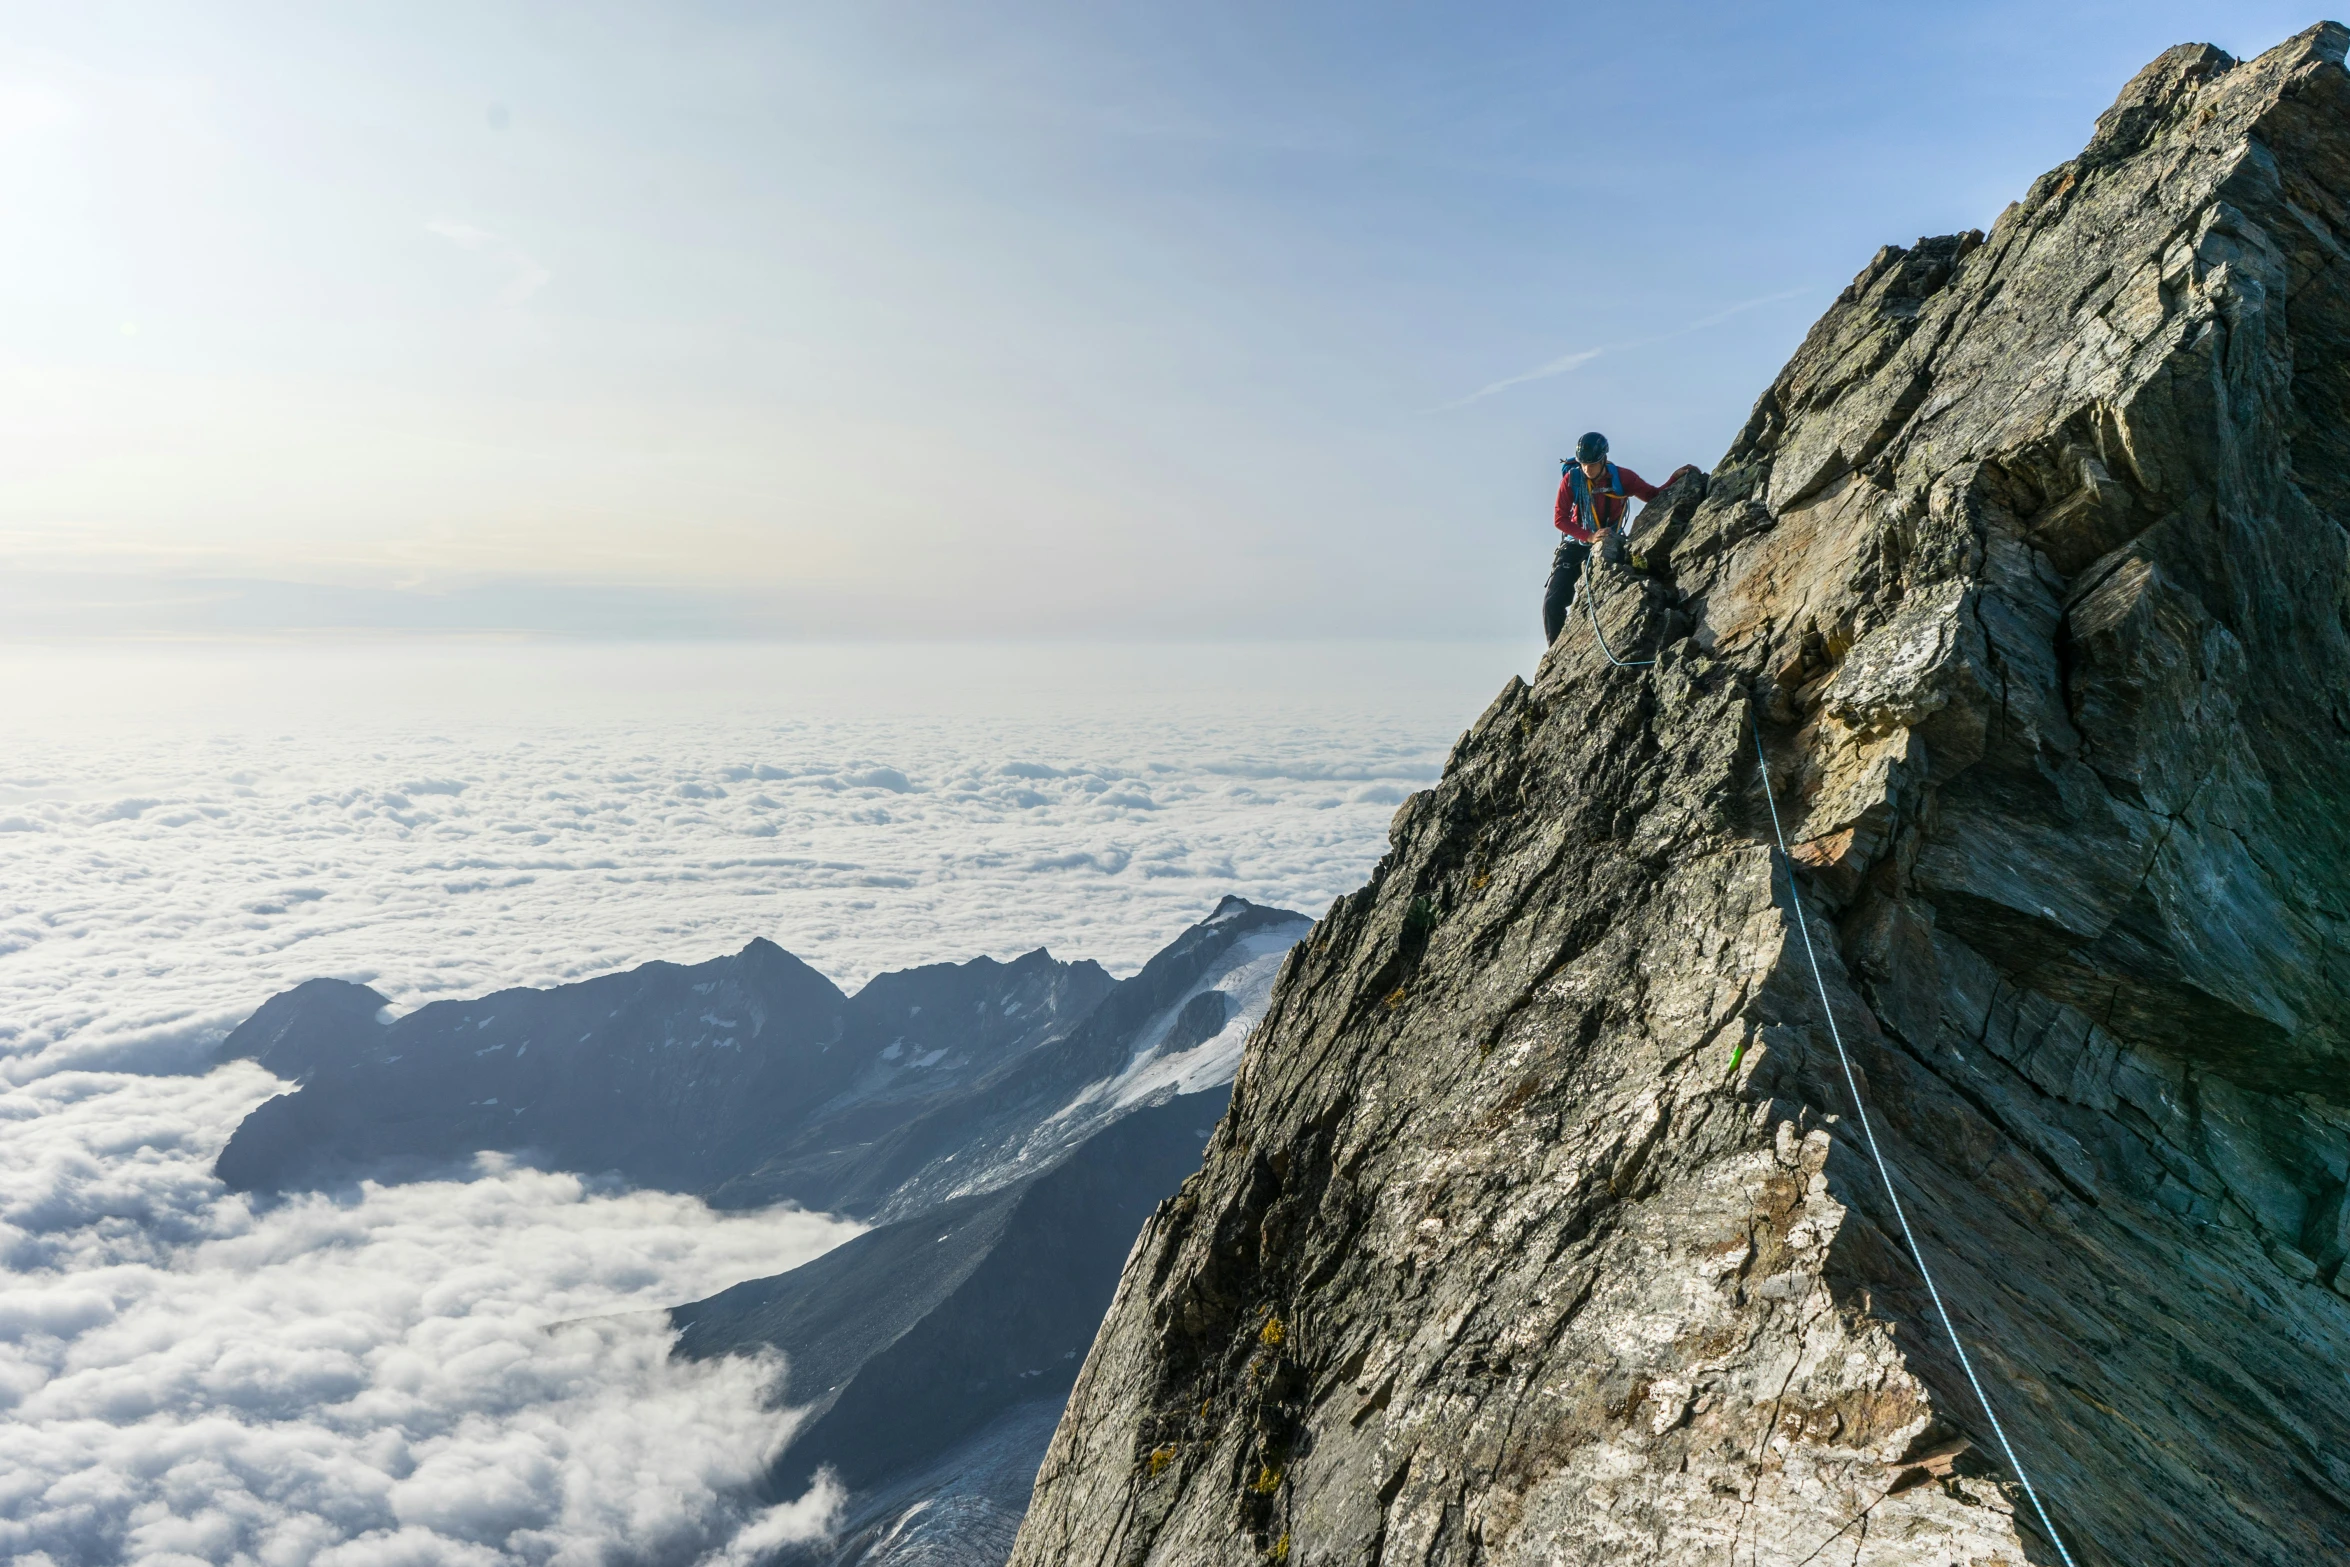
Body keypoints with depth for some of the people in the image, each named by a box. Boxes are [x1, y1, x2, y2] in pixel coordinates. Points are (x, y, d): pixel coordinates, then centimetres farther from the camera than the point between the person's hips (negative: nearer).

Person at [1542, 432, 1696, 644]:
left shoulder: (1621, 477, -10)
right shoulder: (1571, 479, -13)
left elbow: (1654, 496, -1)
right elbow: (1560, 519, -12)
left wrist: (1674, 479, -18)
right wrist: (1589, 536, -25)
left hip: (1608, 547, 0)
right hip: (1576, 545, 0)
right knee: (1553, 601, -9)